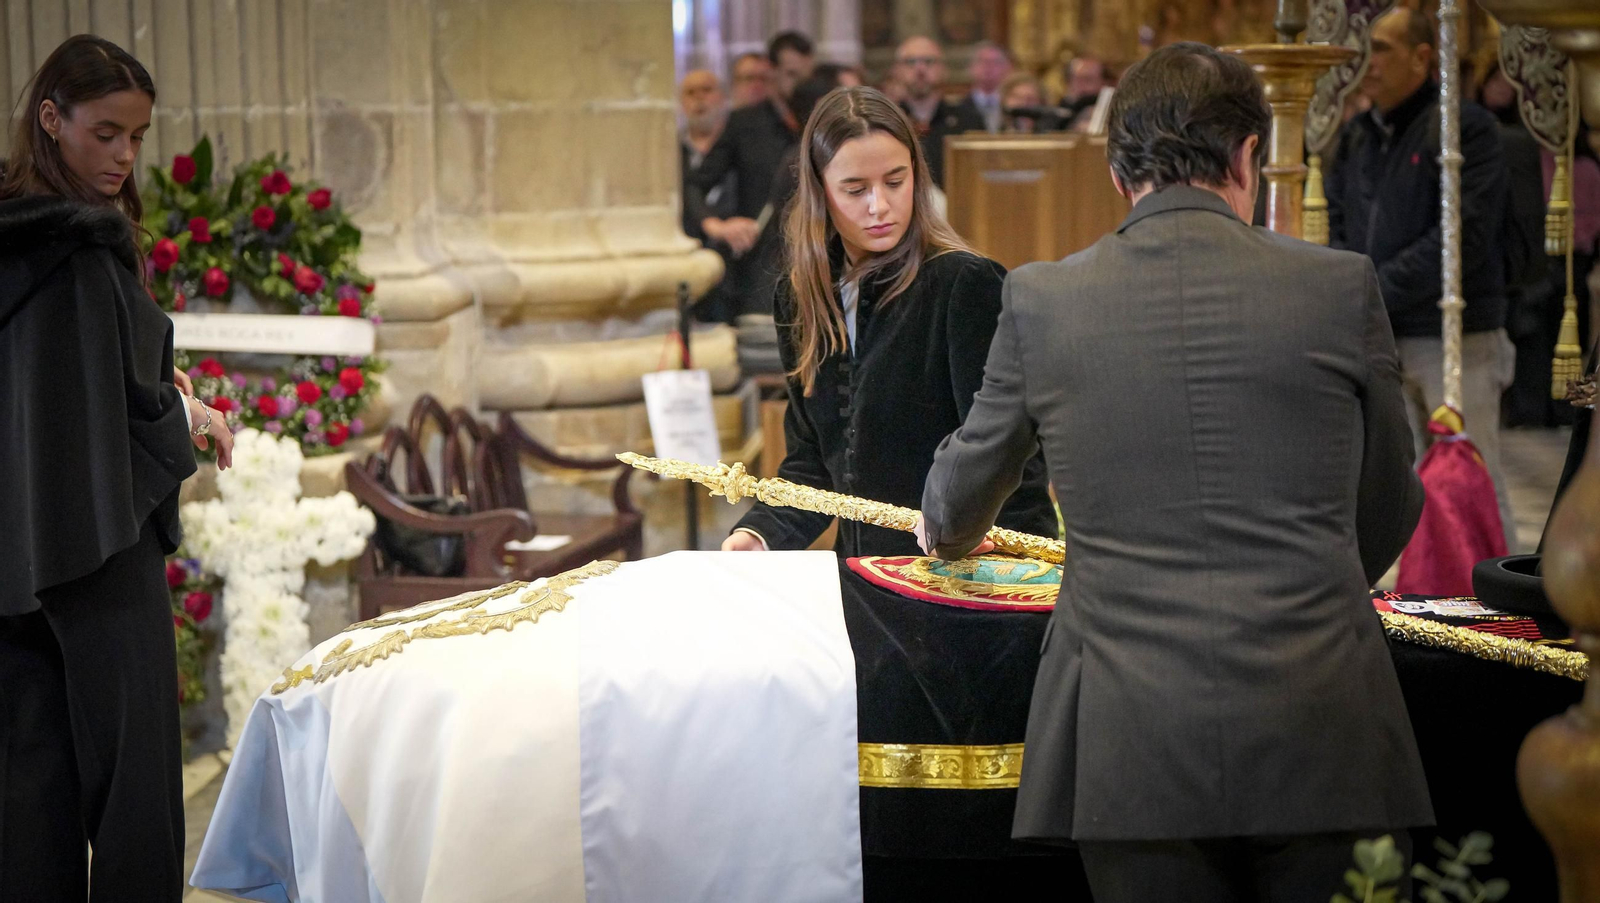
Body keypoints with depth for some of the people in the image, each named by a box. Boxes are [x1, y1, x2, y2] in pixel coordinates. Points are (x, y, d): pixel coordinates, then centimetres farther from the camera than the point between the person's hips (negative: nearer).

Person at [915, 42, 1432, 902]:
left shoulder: (1041, 300, 1)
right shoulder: (1341, 286, 0)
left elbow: (961, 497, 18)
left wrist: (946, 532, 43)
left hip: (1131, 754, 0)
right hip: (1318, 735, 0)